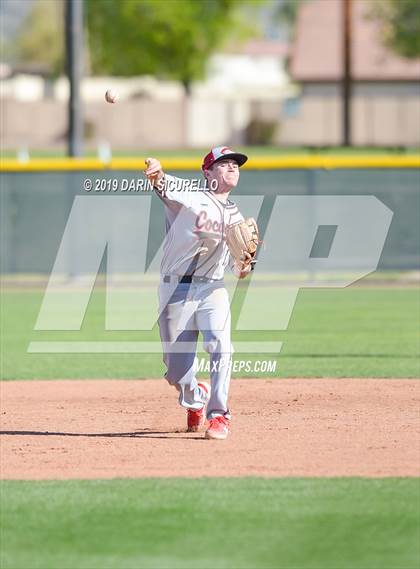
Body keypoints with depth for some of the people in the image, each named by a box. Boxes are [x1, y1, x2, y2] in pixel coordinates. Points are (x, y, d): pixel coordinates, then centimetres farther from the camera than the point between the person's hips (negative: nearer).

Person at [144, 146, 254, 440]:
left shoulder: (236, 218, 17)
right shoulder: (189, 195, 1)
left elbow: (238, 268, 18)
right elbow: (166, 187, -21)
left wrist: (243, 267, -7)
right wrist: (157, 174, -46)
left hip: (212, 289, 3)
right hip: (176, 289, -3)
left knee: (219, 344, -25)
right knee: (176, 369, 1)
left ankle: (219, 415, -18)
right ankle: (195, 397, 35)